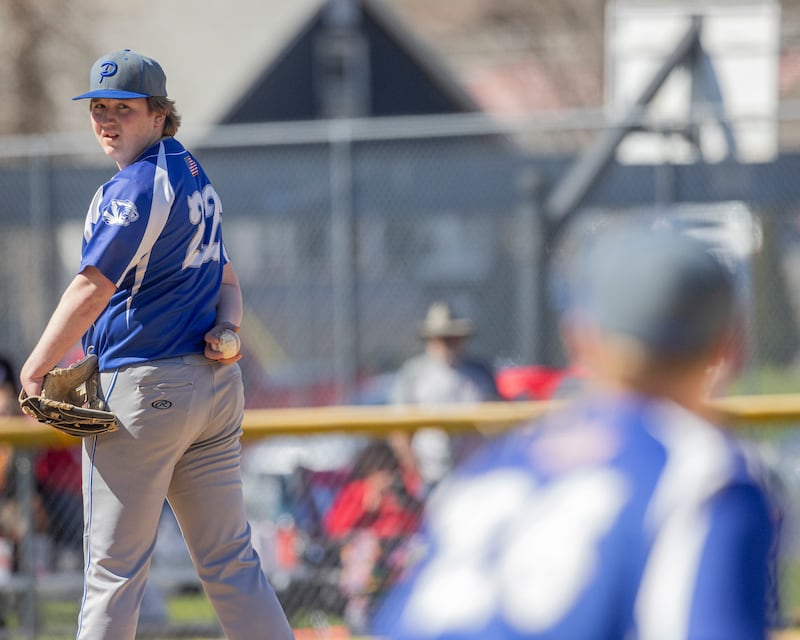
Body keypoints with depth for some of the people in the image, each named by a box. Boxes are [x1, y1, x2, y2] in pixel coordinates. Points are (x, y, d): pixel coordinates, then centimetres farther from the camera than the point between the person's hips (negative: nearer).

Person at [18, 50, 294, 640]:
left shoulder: (137, 187, -13)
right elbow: (226, 278, 21)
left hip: (143, 390, -9)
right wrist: (226, 328, 1)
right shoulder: (195, 178, 16)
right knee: (231, 563, 8)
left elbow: (92, 289, -20)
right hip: (218, 386, 9)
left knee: (114, 568, -3)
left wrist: (36, 371, -15)